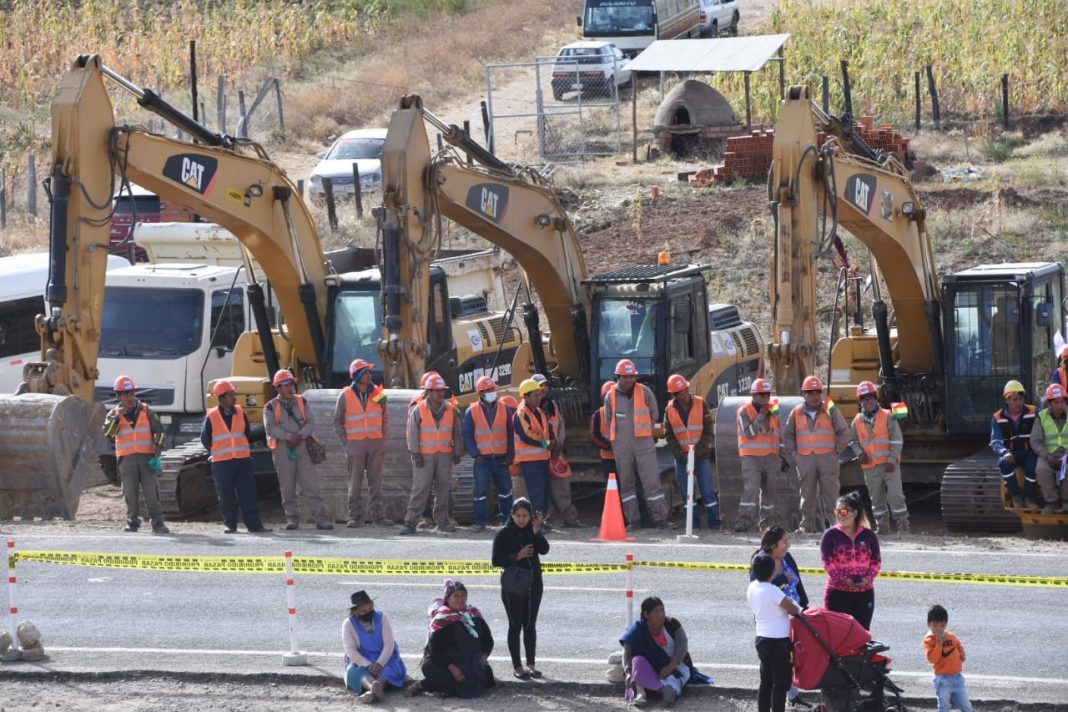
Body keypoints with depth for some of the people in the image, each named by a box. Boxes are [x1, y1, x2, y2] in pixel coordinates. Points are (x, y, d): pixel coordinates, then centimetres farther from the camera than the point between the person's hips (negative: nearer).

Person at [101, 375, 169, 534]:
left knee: (152, 491, -7)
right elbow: (108, 431, -8)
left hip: (147, 456, 0)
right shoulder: (114, 414, 8)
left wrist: (157, 449, -2)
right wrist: (117, 417, -18)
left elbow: (158, 430, 9)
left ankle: (157, 523, -10)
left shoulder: (146, 411, 9)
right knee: (130, 492, 1)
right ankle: (132, 522, 9)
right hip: (127, 458, 0)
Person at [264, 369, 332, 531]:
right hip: (282, 449, -1)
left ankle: (321, 518, -9)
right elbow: (270, 428, -9)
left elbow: (311, 423, 4)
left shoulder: (302, 402, 11)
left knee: (311, 484, -5)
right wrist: (288, 436, -18)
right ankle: (292, 518, 12)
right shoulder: (271, 407, 3)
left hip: (302, 445, 1)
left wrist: (300, 436, -13)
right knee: (288, 487, 3)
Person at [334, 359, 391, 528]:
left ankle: (378, 516, 6)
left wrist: (384, 436, 5)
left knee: (376, 482, 4)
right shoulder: (345, 395, -1)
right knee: (355, 483, 0)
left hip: (376, 444, 2)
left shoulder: (378, 393, 6)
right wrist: (345, 439, -3)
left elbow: (385, 417, 14)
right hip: (354, 443, -2)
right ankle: (356, 516, 3)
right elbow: (338, 421, 6)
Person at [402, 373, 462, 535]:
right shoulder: (418, 411, -1)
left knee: (443, 489, 6)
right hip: (425, 456, -4)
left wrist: (457, 453, 10)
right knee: (419, 489, -8)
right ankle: (410, 522, -8)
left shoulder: (451, 411, 9)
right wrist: (416, 454, -9)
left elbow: (457, 433, 15)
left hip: (445, 455, 4)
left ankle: (442, 521, 14)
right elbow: (412, 433, -3)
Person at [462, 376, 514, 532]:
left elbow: (511, 433, 8)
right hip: (482, 459, -2)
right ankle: (480, 522, 1)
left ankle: (505, 519, 17)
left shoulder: (505, 409, 6)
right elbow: (467, 435, 2)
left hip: (501, 459, 2)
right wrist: (475, 454, -7)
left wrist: (510, 454, 1)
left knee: (505, 489, 6)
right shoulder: (472, 412, 1)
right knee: (480, 491, -3)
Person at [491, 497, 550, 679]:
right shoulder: (504, 534, -7)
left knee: (530, 625, 9)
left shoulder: (534, 531, 3)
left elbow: (544, 549, -13)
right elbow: (497, 560, -11)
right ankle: (517, 666, 4)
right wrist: (517, 556, -21)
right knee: (516, 625, 0)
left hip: (533, 583, 4)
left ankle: (531, 664, 16)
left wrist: (536, 531, -26)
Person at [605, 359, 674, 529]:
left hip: (643, 443, -2)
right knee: (626, 483, 5)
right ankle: (632, 519, 10)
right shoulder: (611, 397, 4)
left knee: (652, 481, -6)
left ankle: (661, 518, -6)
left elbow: (654, 415, 10)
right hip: (621, 445, 2)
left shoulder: (645, 392, 0)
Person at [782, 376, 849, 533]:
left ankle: (832, 523, -6)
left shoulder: (831, 410, 3)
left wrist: (838, 451, -2)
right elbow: (787, 435, 16)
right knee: (808, 495, 5)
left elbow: (844, 432, 6)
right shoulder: (796, 413, 8)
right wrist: (792, 454, 6)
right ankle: (807, 526, 9)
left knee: (830, 493, -6)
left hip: (828, 458, -2)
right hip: (805, 459, 2)